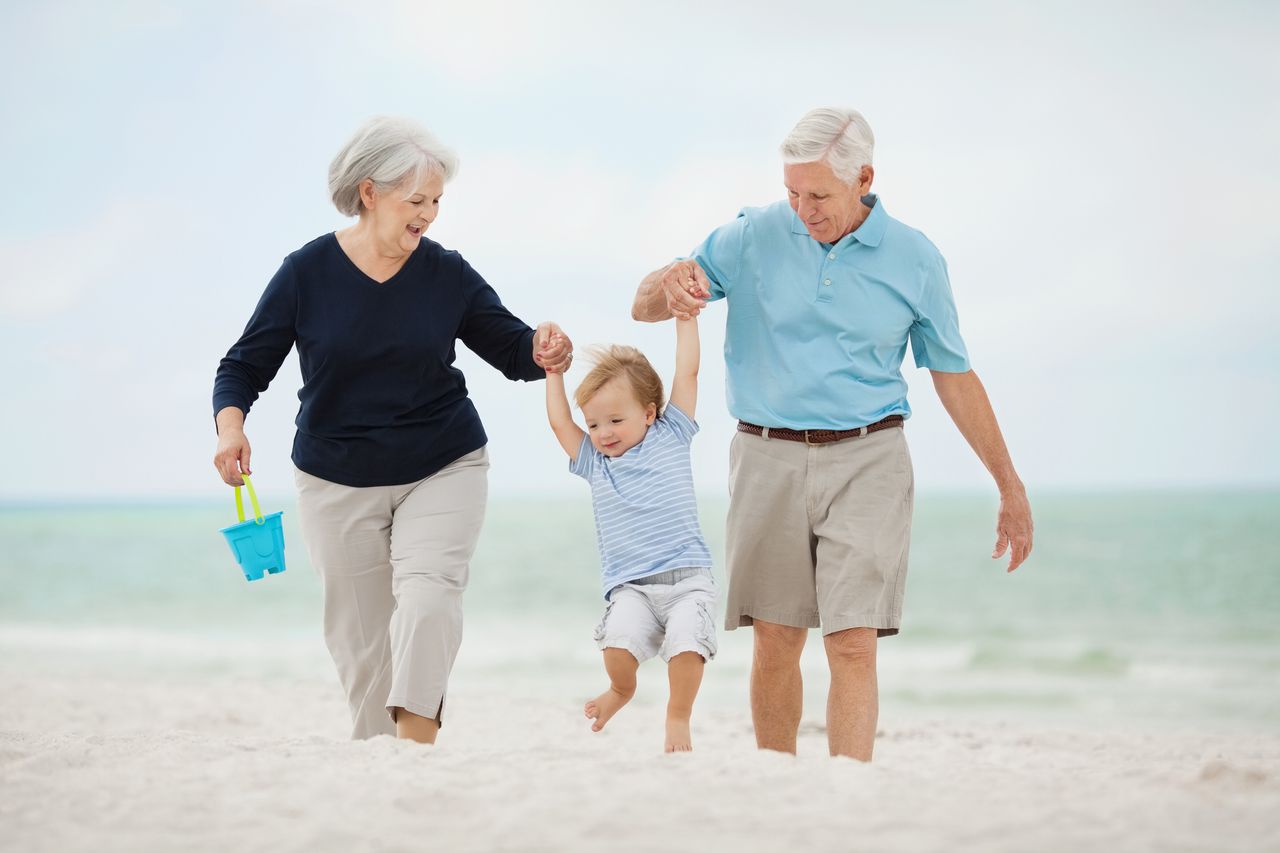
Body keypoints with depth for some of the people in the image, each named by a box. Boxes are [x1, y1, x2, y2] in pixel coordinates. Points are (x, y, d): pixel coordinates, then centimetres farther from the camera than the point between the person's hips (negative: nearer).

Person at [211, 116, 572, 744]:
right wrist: (230, 425, -23)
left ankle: (415, 745, -29)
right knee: (361, 637, 4)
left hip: (443, 471, 0)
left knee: (428, 594, -23)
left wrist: (542, 355, -21)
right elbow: (246, 365, -3)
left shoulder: (447, 274, -4)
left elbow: (512, 348, 3)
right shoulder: (307, 272, -7)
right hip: (336, 481, 0)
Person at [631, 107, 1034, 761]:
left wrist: (1010, 487, 11)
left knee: (853, 643, -10)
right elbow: (644, 308, 4)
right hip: (769, 459, 1)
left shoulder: (914, 260, 1)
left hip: (866, 461, -1)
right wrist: (670, 282, -22)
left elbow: (954, 376, 10)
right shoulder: (755, 236, 0)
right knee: (775, 641, 4)